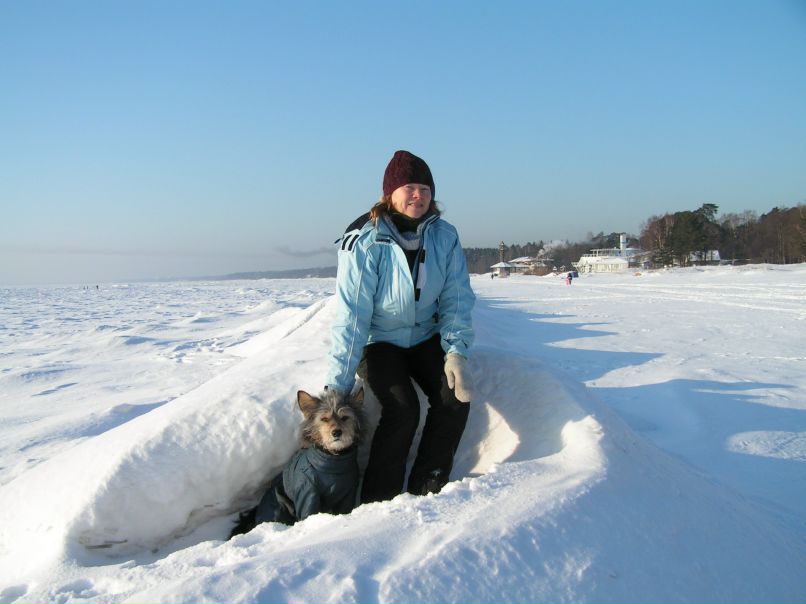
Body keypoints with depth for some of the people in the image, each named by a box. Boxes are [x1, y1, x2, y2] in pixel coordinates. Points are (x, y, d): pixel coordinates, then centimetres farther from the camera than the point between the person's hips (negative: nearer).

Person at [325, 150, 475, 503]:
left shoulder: (445, 236, -7)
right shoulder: (365, 242, -20)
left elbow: (457, 299, -5)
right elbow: (351, 314, -23)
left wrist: (456, 351, -20)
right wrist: (339, 384, -24)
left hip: (426, 337, 4)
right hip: (378, 341, -4)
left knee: (456, 397, -17)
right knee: (403, 409, -25)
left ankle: (425, 492, -1)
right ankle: (377, 503, -7)